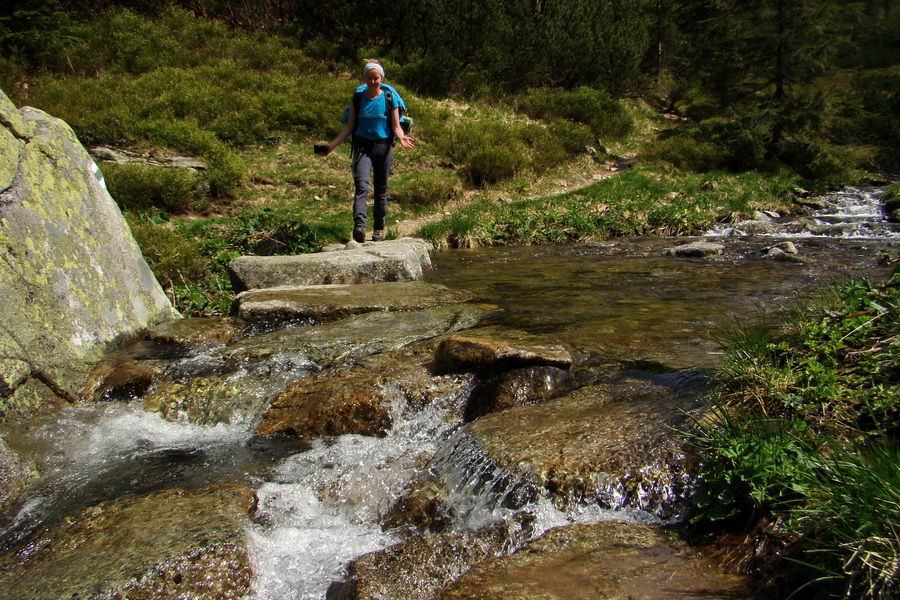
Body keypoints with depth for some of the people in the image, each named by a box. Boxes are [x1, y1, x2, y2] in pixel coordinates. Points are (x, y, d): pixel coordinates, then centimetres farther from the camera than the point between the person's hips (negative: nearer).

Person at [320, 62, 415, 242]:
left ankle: (379, 228, 19)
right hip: (362, 146, 0)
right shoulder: (357, 99, 7)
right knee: (361, 185, -18)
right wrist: (332, 145, 2)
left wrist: (401, 137, -20)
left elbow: (396, 126, 2)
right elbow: (349, 126, 9)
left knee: (381, 190, 7)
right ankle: (359, 225, -30)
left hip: (383, 146, 0)